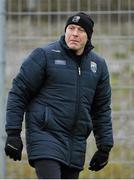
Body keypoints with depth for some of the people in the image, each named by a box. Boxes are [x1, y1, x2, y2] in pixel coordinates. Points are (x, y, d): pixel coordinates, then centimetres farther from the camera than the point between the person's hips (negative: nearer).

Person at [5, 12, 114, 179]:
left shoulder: (98, 65, 12)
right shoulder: (44, 55, -4)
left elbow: (102, 109, 17)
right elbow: (18, 93, -3)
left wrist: (105, 147, 12)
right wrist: (13, 133, -9)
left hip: (76, 148, 6)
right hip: (46, 137, -5)